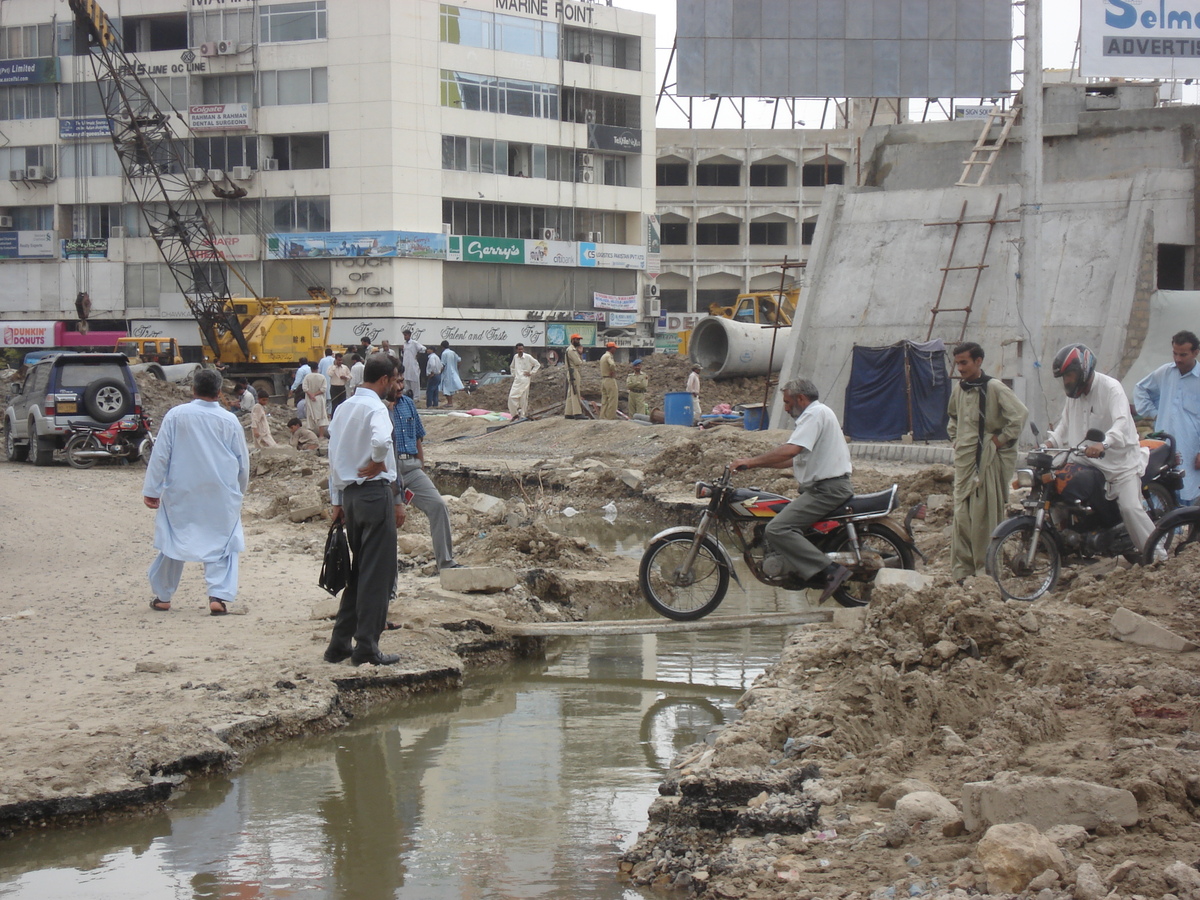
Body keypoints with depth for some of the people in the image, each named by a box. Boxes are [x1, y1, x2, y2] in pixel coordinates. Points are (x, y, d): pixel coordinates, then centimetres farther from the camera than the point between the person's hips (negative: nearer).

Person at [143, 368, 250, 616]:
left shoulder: (176, 415, -4)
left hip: (181, 493, 0)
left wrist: (151, 489, 2)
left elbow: (160, 455, -4)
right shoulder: (229, 421, -1)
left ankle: (162, 596, 21)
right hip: (221, 496, 0)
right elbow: (243, 462, 7)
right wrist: (240, 492, 22)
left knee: (173, 541, 12)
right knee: (222, 544, 5)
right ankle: (219, 595, -9)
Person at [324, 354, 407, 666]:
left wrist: (336, 502, 19)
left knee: (358, 570, 15)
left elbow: (334, 456, 15)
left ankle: (340, 642, 16)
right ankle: (367, 646, 0)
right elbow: (381, 441, -34)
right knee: (378, 573, -1)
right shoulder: (375, 407, -12)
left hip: (349, 494, 8)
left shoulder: (343, 408, 12)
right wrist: (376, 463, -13)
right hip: (376, 492, -8)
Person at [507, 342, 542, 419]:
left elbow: (537, 364, 2)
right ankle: (515, 413, 3)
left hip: (525, 380, -4)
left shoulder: (528, 357, -4)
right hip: (516, 380, 4)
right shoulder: (515, 357, 10)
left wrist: (531, 373, -2)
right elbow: (512, 366, 29)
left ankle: (522, 414, 5)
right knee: (512, 396, -8)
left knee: (523, 398, -3)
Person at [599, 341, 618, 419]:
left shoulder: (602, 357, 18)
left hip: (603, 380, 9)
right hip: (610, 380, -9)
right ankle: (611, 417, -8)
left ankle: (602, 416, 10)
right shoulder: (609, 356, -13)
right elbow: (612, 365, -31)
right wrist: (613, 372, -16)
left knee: (604, 400, 11)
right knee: (612, 400, -6)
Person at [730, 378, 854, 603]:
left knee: (777, 529, -22)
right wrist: (758, 464, 18)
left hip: (826, 489, -11)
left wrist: (752, 461, -21)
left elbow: (791, 450, -25)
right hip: (823, 488, 11)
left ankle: (829, 571, -27)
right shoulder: (818, 414, 24)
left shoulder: (815, 413, -11)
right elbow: (796, 459, 25)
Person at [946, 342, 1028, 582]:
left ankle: (986, 570, 1)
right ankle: (961, 571, 5)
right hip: (964, 459, 6)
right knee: (961, 516, 3)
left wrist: (1001, 439, -13)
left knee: (985, 517, -5)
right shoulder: (959, 389, 13)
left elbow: (1019, 413, -18)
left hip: (989, 460, -6)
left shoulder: (994, 388, -10)